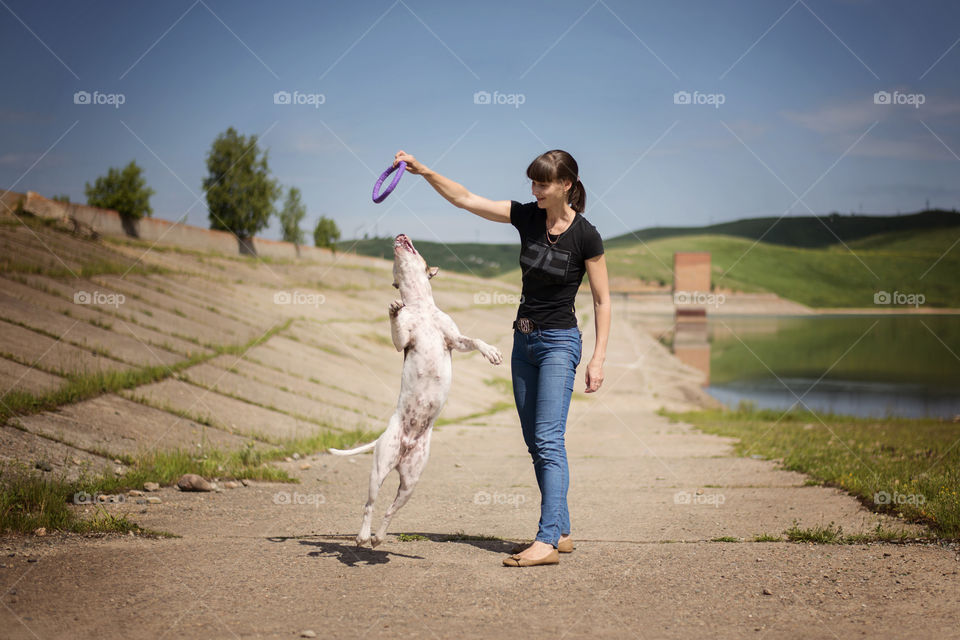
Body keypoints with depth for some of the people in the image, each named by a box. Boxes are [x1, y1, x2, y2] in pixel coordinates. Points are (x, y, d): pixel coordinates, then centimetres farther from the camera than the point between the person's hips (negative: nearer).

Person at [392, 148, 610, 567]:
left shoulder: (585, 236, -12)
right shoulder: (526, 217, 2)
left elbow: (602, 301, -7)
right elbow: (465, 199, 2)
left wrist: (598, 359, -12)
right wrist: (423, 171, -9)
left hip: (559, 343, -7)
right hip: (524, 340, 7)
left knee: (548, 441, -15)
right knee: (536, 442, 8)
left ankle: (548, 540, -17)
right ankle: (561, 532, 15)